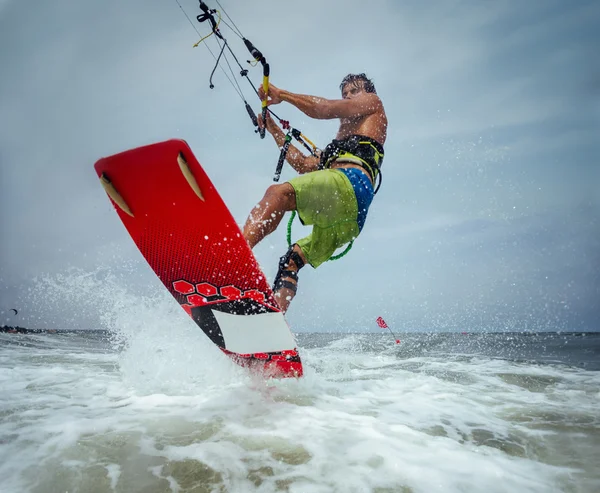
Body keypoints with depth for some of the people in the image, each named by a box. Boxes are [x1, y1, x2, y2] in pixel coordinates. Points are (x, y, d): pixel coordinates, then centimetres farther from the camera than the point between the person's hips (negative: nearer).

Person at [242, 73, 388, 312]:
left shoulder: (373, 102, 25)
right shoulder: (341, 141, 44)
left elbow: (324, 109, 8)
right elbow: (305, 166, 33)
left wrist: (281, 94, 13)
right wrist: (274, 130, 36)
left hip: (352, 182, -8)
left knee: (278, 192, -29)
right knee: (292, 260, -3)